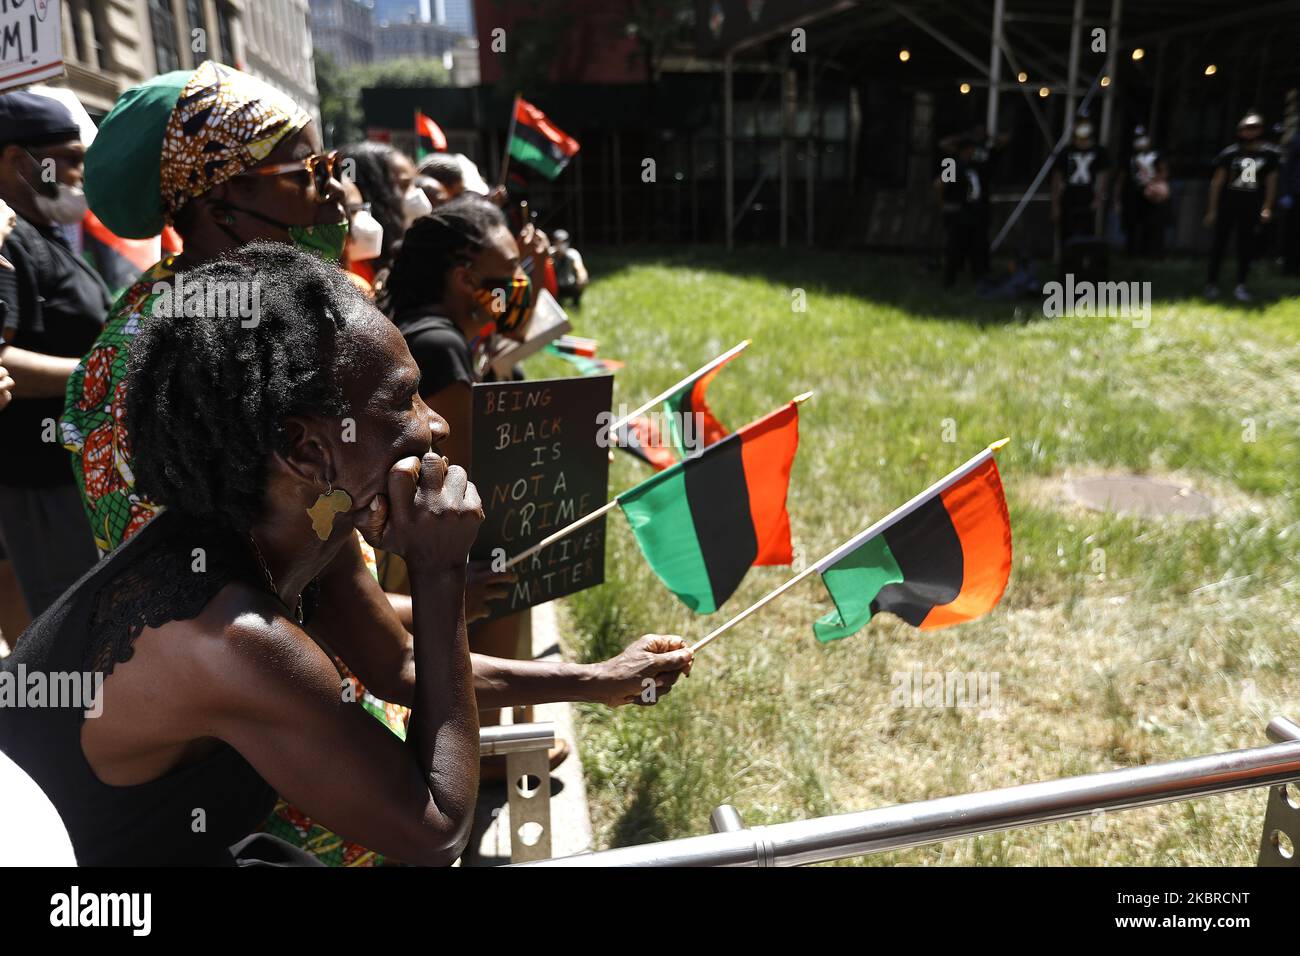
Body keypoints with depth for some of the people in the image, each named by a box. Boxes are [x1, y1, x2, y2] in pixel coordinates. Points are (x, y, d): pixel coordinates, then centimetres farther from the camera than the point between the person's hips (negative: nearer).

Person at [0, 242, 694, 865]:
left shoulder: (302, 532, -12)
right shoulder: (235, 640, -37)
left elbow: (404, 669, 5)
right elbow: (435, 831, -26)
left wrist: (597, 681, 6)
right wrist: (439, 574, -30)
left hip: (201, 842, 7)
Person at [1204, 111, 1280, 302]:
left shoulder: (1268, 154, 1)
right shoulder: (1230, 153, -3)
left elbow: (1271, 182, 5)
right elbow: (1217, 182, -2)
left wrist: (1267, 208, -3)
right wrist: (1212, 209, -5)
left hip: (1251, 208, 1)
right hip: (1227, 206, -1)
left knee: (1247, 247, 3)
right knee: (1219, 244, 1)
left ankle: (1241, 286, 9)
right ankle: (1212, 283, 10)